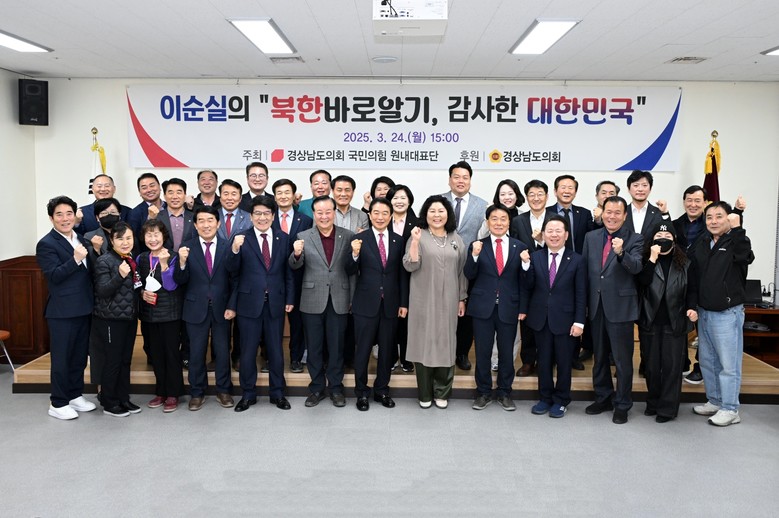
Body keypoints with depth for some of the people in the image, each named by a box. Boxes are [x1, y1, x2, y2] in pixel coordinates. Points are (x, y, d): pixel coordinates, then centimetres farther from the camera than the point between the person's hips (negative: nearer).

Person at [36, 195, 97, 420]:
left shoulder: (81, 240, 12)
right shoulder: (46, 244, -9)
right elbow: (53, 276, -19)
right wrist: (75, 259, -29)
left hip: (84, 308, 7)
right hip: (62, 311, -7)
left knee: (80, 356, 16)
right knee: (61, 358, 3)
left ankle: (76, 395, 29)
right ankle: (58, 403, 14)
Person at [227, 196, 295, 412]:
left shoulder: (283, 239, 3)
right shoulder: (242, 239, -4)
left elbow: (288, 272, 7)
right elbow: (232, 271, -10)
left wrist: (290, 299, 4)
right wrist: (235, 250, -27)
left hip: (275, 304, 2)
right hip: (249, 303, -1)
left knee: (276, 351, 12)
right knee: (248, 352, 9)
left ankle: (277, 393, 27)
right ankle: (248, 394, 25)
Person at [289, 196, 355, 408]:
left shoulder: (347, 236, 0)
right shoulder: (304, 237, -1)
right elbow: (295, 266, -7)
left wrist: (352, 299, 0)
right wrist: (296, 254, -29)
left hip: (339, 301, 0)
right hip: (312, 301, 0)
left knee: (336, 346, 10)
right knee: (314, 347, 11)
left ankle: (336, 388, 24)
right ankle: (317, 388, 25)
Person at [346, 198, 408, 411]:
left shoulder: (398, 240, 4)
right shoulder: (360, 239, -5)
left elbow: (402, 274, 7)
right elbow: (350, 272, -8)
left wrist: (404, 303, 4)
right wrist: (355, 255, -27)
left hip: (390, 304, 3)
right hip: (366, 304, -3)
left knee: (387, 350, 12)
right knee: (362, 350, 7)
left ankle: (382, 390, 28)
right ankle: (362, 392, 22)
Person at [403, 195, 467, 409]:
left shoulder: (456, 239, 9)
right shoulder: (418, 236, -3)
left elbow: (462, 271, 11)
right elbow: (410, 266, -12)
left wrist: (462, 298, 9)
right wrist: (415, 241, -23)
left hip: (448, 302, 3)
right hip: (423, 301, -3)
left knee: (445, 344, 7)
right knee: (424, 343, 3)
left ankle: (442, 392, 20)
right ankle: (424, 393, 16)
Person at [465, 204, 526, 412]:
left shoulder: (519, 247, 2)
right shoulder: (477, 246, 1)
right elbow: (469, 276, -6)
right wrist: (475, 255, -21)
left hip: (508, 308, 1)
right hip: (483, 307, 0)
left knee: (506, 352, 11)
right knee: (483, 352, 9)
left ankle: (504, 392, 28)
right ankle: (483, 392, 24)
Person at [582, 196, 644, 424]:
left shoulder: (634, 239, -6)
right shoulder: (591, 237, 7)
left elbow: (636, 267, -22)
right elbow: (585, 270, 9)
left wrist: (621, 253, -41)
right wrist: (584, 302, 8)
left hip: (620, 306, -4)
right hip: (596, 305, 5)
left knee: (623, 359, 4)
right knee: (599, 356, 17)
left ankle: (622, 405, 18)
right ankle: (603, 398, 32)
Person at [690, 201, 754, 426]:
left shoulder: (736, 242, -9)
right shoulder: (701, 242, 8)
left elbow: (746, 257, -32)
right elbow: (693, 273, 14)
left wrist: (736, 228, -35)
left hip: (727, 313, -6)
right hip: (704, 312, 6)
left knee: (728, 364, 1)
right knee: (707, 361, 15)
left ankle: (730, 410, 11)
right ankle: (714, 402, 28)